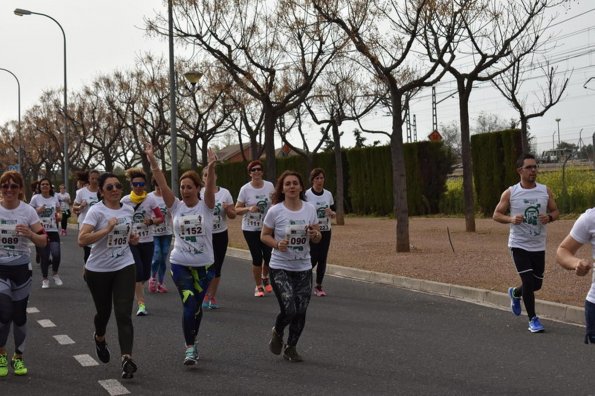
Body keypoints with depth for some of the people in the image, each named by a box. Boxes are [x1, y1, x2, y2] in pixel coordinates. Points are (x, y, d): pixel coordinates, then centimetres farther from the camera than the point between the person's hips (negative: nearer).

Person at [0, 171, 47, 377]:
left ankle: (18, 357, 27)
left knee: (19, 314, 8)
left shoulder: (28, 211, -4)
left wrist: (30, 234, -23)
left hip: (21, 268, 1)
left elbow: (43, 241, -5)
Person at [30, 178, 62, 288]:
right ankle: (45, 279, 22)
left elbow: (59, 211, 18)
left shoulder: (55, 198, 7)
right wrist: (38, 211, -16)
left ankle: (55, 274, 16)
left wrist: (59, 216, -4)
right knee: (44, 256, 1)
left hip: (53, 231, 2)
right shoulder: (35, 198, -1)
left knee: (56, 254, -13)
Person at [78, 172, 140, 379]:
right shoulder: (96, 211, -13)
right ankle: (100, 338, 49)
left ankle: (127, 358, -16)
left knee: (124, 314, -11)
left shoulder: (129, 210, 5)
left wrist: (132, 238, 3)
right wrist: (107, 229, -29)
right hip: (98, 270, -2)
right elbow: (82, 239, -24)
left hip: (124, 267, 2)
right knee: (104, 311, 16)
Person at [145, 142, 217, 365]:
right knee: (189, 305, -12)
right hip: (180, 264, -1)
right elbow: (162, 185, -12)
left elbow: (210, 188, -22)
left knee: (197, 306, 12)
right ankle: (190, 348, -1)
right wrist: (153, 162, -24)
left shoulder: (206, 205, -3)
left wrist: (211, 169, -40)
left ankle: (192, 343, 33)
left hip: (204, 265, 1)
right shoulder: (176, 206, -1)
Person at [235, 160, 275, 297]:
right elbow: (237, 209, -5)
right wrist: (248, 209, -21)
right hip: (250, 229, -2)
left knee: (269, 256, -3)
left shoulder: (270, 186, -1)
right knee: (257, 258, -2)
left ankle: (265, 277, 30)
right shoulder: (245, 189, -8)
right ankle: (258, 286, 17)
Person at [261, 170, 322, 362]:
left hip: (304, 269, 4)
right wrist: (277, 244, -20)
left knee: (300, 312, 5)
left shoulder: (310, 209, -1)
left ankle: (291, 347, 27)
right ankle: (277, 332, 21)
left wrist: (315, 235, -16)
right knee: (289, 310, -14)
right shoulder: (275, 211, -10)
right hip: (280, 268, -3)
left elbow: (317, 238, 8)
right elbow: (264, 235, 0)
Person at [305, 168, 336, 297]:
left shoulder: (328, 194, 6)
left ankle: (318, 286, 13)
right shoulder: (306, 195, -10)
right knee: (313, 259, -7)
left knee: (322, 259, 3)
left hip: (326, 231, 5)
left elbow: (334, 213, 13)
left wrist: (332, 213, -10)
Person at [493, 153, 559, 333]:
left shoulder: (545, 191, 0)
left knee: (537, 284, 11)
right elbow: (496, 215, 0)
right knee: (528, 281, -11)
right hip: (519, 245, -4)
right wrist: (511, 219, -20)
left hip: (539, 246, 4)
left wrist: (549, 217, -14)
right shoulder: (510, 193, -7)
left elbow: (555, 211, 10)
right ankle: (533, 319, 5)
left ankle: (515, 293, 44)